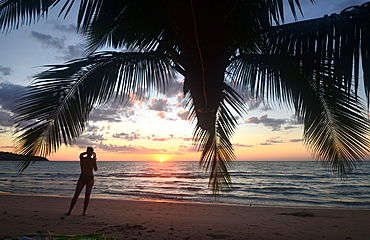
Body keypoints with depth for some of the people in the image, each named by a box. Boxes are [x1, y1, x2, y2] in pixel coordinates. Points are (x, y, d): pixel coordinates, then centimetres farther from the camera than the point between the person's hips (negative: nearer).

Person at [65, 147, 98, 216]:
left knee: (76, 195, 10)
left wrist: (87, 152, 21)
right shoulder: (93, 160, -9)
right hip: (90, 178, -2)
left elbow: (81, 154, 23)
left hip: (82, 178, 2)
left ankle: (69, 211, 11)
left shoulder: (82, 158, -3)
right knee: (87, 196, 7)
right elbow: (95, 169, 5)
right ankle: (84, 212, 9)